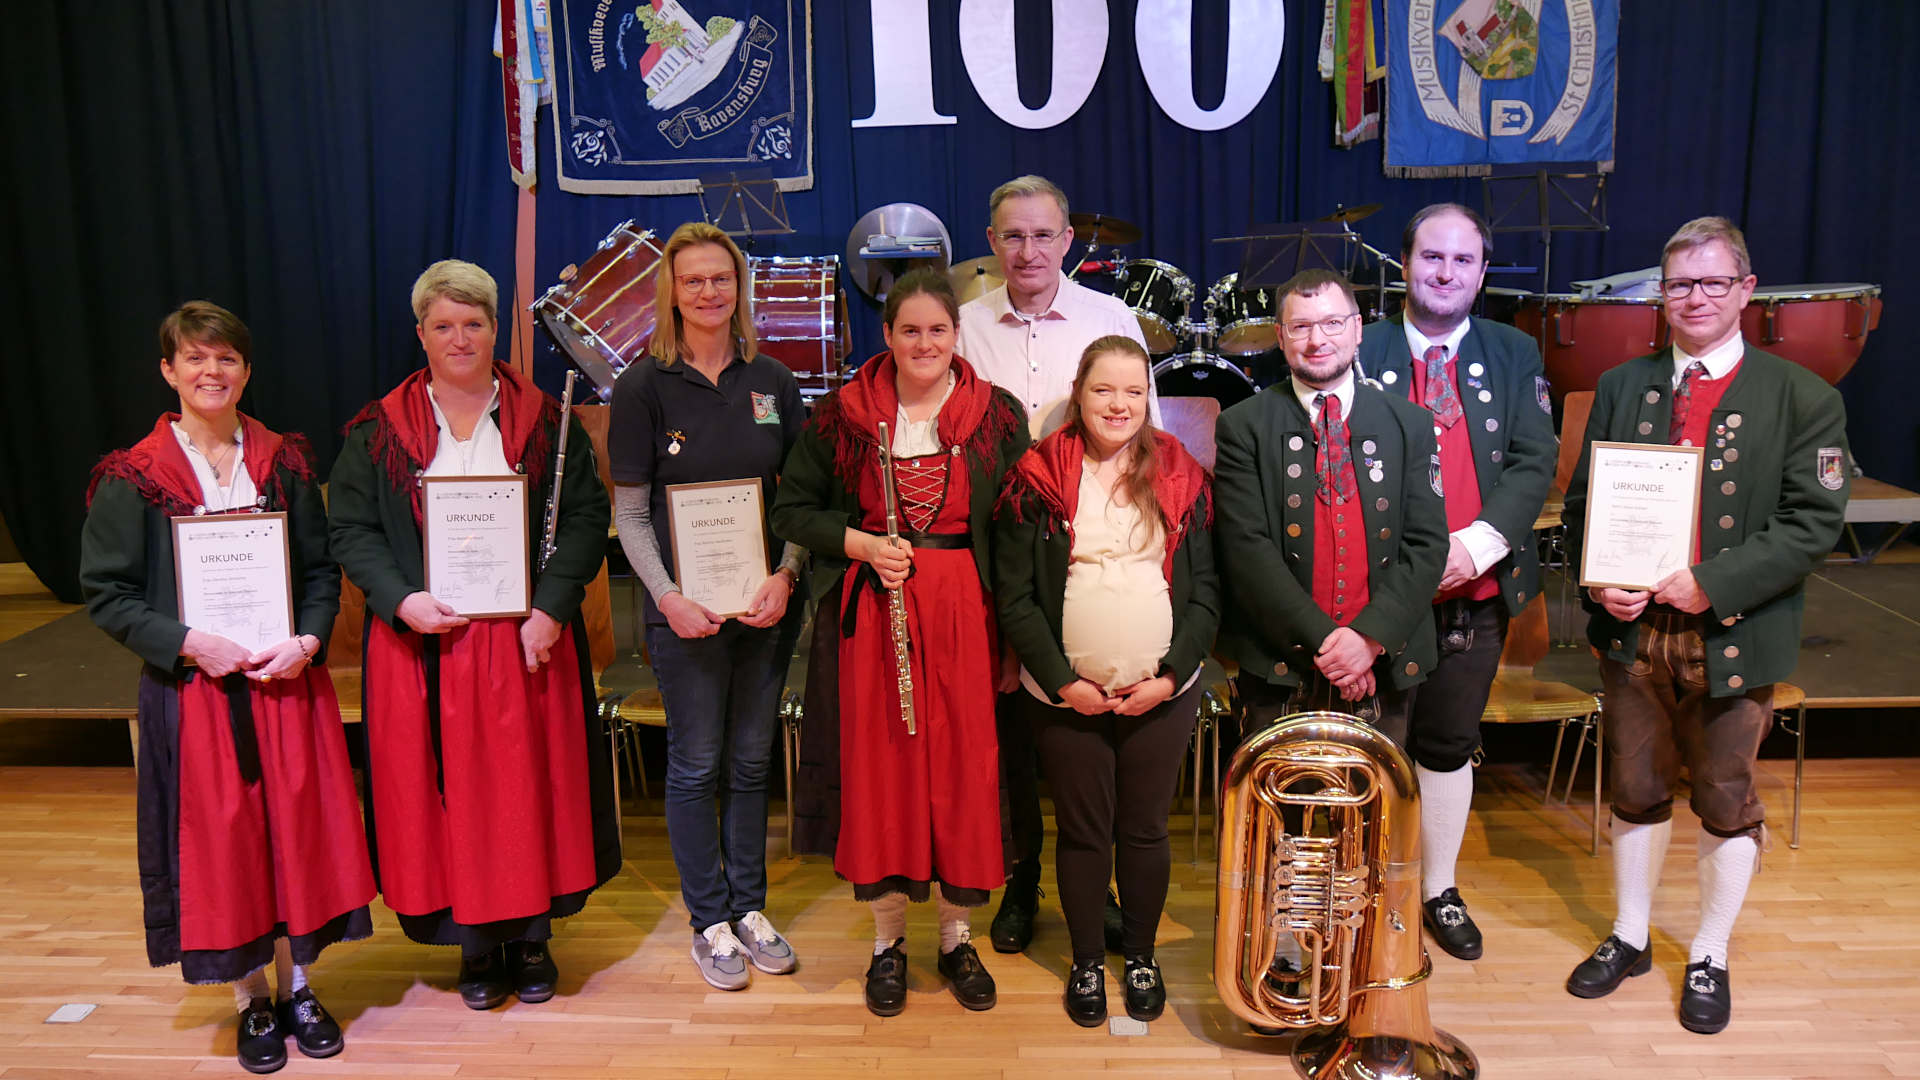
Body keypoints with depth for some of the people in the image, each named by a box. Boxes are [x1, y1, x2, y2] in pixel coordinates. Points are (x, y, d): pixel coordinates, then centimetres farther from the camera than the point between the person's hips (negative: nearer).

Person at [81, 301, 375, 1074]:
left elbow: (321, 571, 6)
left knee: (295, 827, 7)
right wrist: (188, 641, -15)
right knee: (220, 837, 6)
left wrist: (308, 641, -10)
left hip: (287, 682, 2)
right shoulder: (132, 477, -3)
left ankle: (297, 985, 25)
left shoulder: (284, 461, 4)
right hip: (193, 690, -2)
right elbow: (106, 592, -2)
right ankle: (251, 1000, 23)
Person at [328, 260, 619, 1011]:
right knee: (446, 787, 5)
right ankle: (473, 942, 21)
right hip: (424, 637, 0)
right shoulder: (379, 429, 5)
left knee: (528, 779, 6)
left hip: (525, 638, 0)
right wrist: (402, 600, -14)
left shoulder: (543, 420, 3)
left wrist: (549, 607, -13)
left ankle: (531, 935, 22)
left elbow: (586, 516, -2)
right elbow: (351, 530, 2)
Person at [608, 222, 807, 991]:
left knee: (752, 758, 12)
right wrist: (667, 596, -16)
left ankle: (749, 906, 27)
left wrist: (785, 575, -9)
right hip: (686, 607, -3)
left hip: (766, 603, 3)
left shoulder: (773, 382, 5)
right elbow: (630, 513, -4)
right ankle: (709, 920, 21)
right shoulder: (645, 385, -2)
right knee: (697, 764, 6)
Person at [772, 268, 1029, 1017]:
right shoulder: (841, 415, 3)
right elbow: (792, 510, 8)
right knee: (879, 764, 5)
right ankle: (888, 940, 23)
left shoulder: (997, 415, 2)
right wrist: (863, 545, -10)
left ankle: (958, 935, 24)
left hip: (965, 610, 0)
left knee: (965, 765, 4)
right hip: (871, 611, 0)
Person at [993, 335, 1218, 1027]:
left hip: (1161, 694, 1)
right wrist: (1063, 681, -10)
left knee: (1145, 830, 12)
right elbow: (1014, 596, -4)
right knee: (1082, 831, 11)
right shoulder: (1038, 478, -3)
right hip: (1066, 694, -1)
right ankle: (1087, 961, 30)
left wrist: (1173, 673, -8)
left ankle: (1141, 956, 33)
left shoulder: (1181, 477, 3)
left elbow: (1206, 590, 3)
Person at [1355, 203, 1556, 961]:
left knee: (1448, 745, 15)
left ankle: (1439, 891, 31)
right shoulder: (1360, 352, -1)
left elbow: (1536, 463, -1)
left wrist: (1477, 543, -17)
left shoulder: (1514, 355, 6)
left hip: (1476, 587, 2)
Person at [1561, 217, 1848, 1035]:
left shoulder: (1803, 398, -4)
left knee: (1726, 804, 11)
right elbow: (1581, 501, 6)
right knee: (1636, 791, 15)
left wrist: (1713, 583, -20)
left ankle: (1709, 958, 29)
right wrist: (1601, 581, -10)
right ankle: (1629, 938, 32)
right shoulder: (1622, 387, 7)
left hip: (1733, 637, -3)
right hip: (1633, 629, 3)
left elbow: (1813, 523, -10)